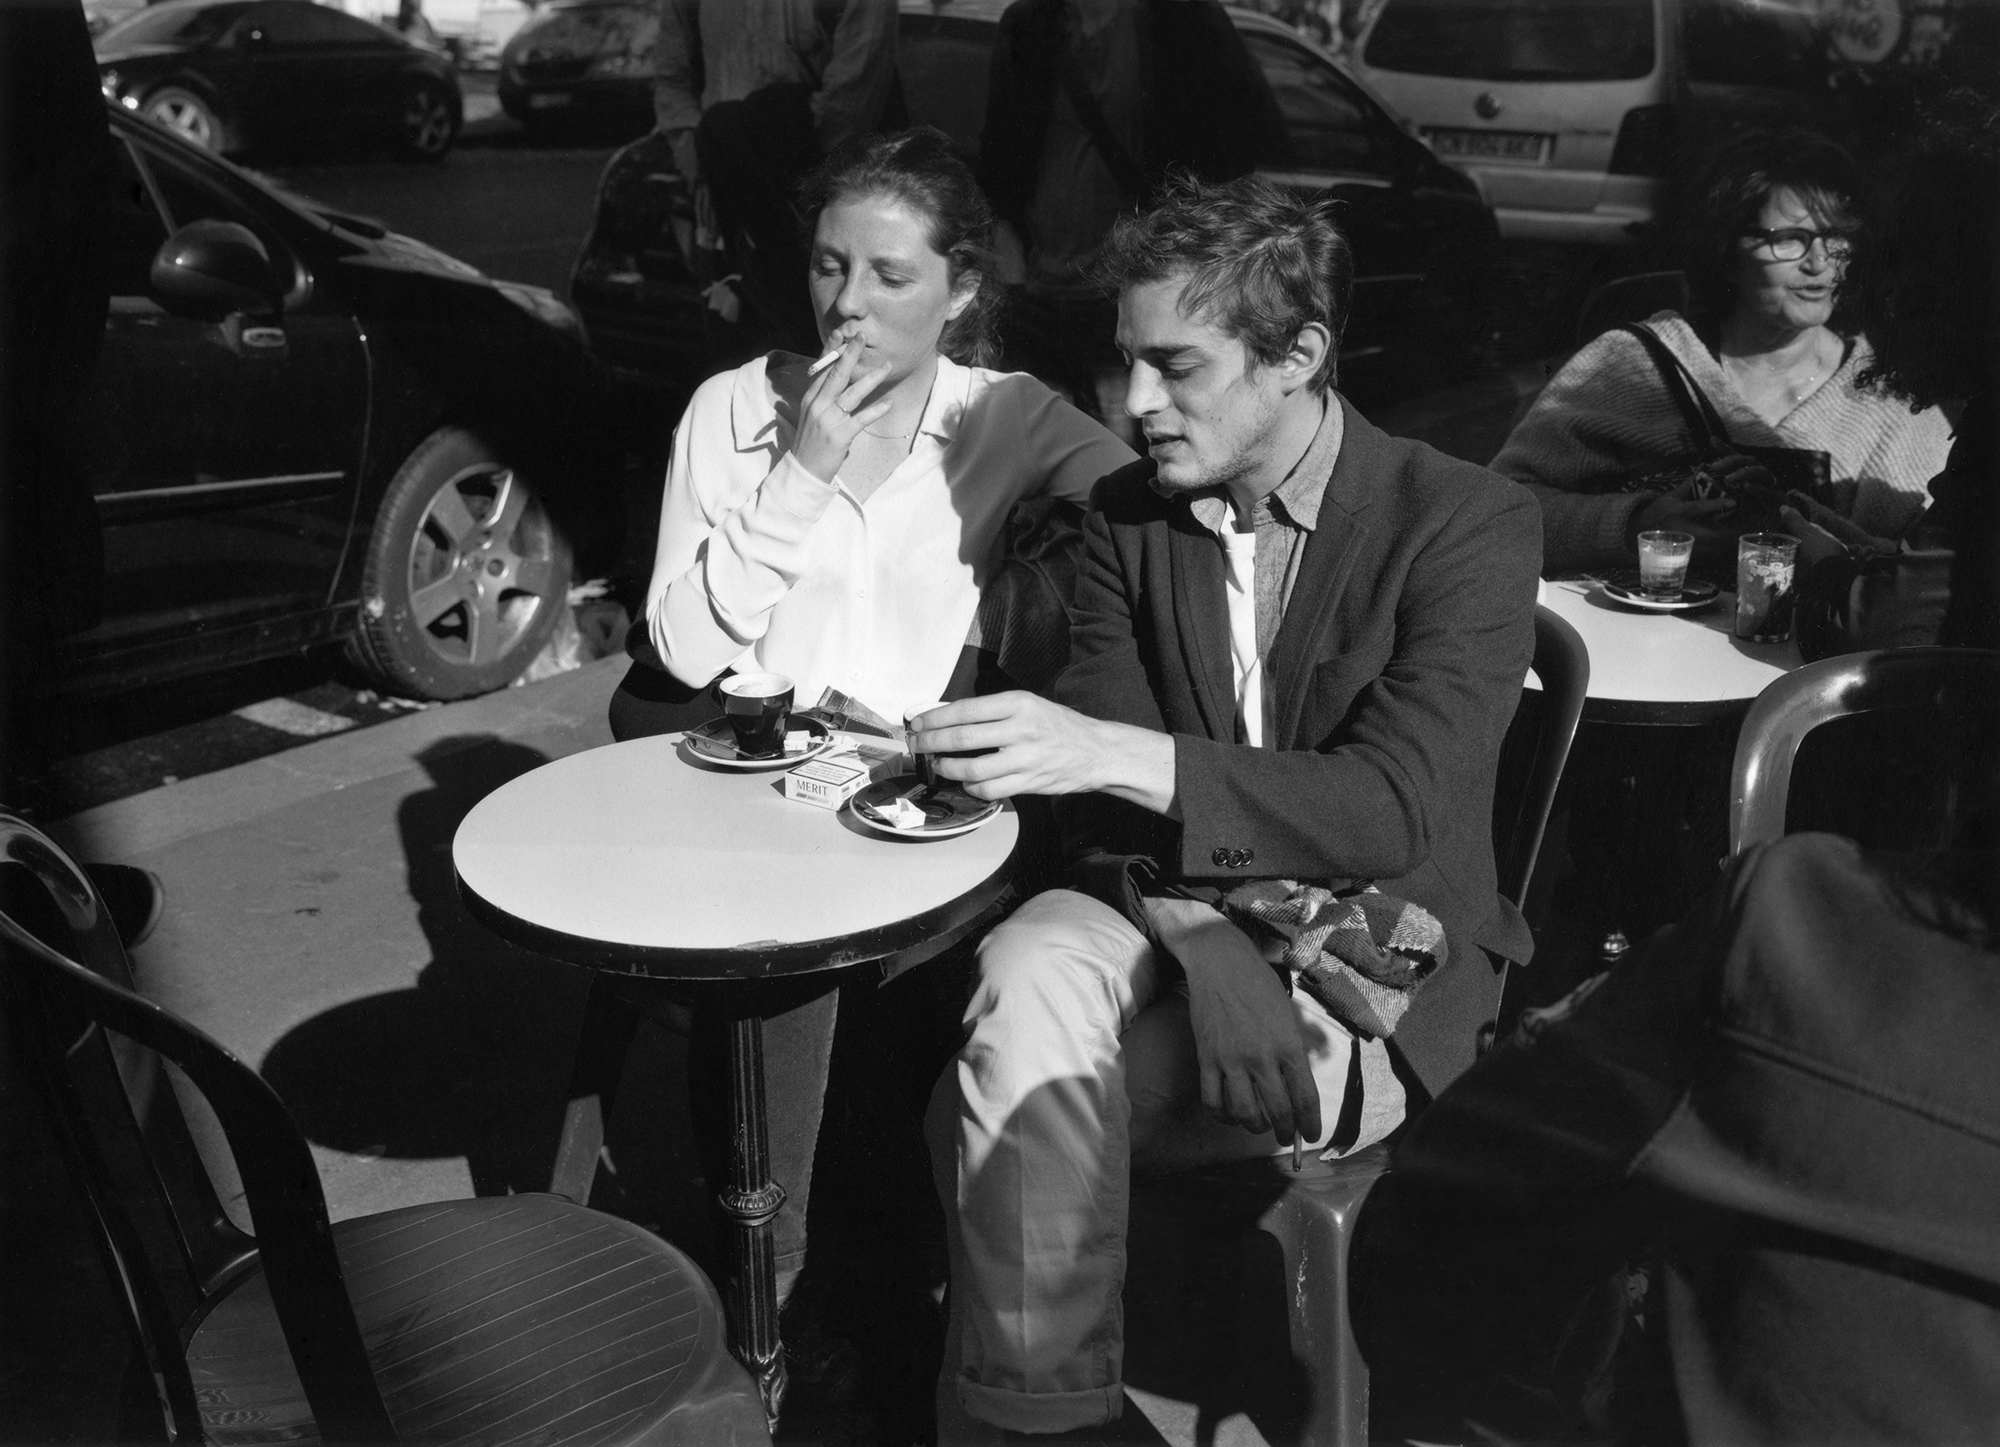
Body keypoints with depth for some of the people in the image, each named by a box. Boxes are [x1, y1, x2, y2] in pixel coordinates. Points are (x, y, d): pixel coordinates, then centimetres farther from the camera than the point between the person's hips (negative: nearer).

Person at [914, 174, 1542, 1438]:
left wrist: (1111, 752, -34)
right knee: (1027, 984, -30)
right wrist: (1206, 961, -23)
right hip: (1175, 914, 4)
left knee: (1000, 1109, -24)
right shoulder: (1128, 518, 3)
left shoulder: (1470, 525, -11)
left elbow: (1394, 806, -23)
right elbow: (1107, 804, -3)